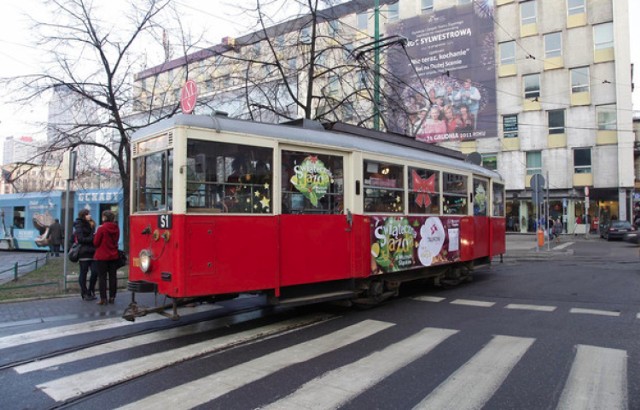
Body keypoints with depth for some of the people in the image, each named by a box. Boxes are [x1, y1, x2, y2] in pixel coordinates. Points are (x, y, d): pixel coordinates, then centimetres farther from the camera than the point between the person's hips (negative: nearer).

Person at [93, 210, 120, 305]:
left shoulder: (102, 228, -14)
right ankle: (112, 297, 14)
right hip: (114, 256, 5)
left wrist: (95, 235, 8)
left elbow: (96, 243, -9)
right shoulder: (116, 228, 2)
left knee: (102, 277, 2)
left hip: (102, 256, -5)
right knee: (113, 276, 9)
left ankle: (103, 298, 3)